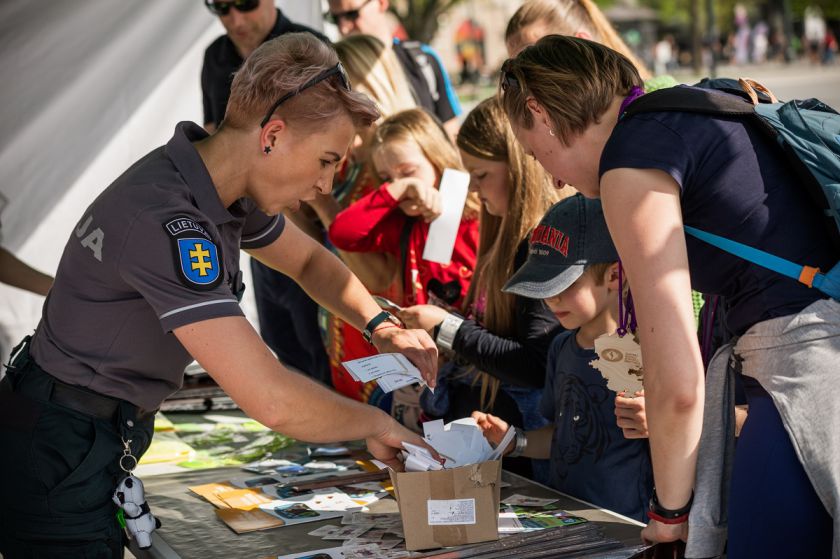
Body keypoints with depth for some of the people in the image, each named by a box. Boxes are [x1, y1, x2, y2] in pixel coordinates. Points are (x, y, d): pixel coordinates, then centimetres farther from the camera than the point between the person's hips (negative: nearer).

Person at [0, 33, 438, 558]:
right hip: (59, 461, -9)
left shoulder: (224, 186, -1)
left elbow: (309, 260, 19)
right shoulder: (166, 224, -31)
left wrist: (381, 326, 2)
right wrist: (378, 424, -18)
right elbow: (274, 401, -35)